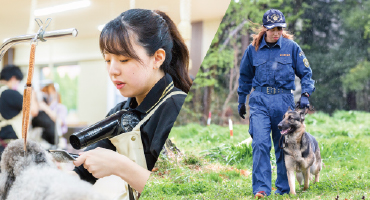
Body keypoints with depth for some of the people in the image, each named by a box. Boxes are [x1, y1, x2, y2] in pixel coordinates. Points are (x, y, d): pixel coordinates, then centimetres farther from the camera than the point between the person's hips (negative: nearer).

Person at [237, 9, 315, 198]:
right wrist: (241, 101, 20)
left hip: (284, 100, 0)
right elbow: (245, 76, 17)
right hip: (260, 100, 0)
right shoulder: (253, 48, 4)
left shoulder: (291, 47, 0)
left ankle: (283, 187, 22)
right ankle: (261, 187, -12)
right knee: (260, 143, -14)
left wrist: (305, 94, -6)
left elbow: (305, 72, 8)